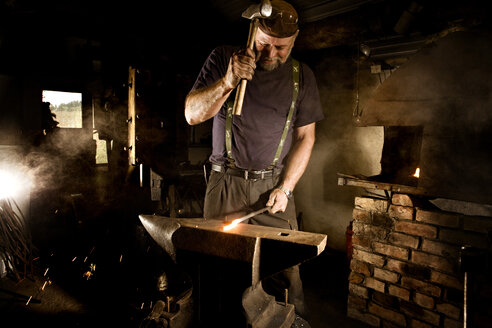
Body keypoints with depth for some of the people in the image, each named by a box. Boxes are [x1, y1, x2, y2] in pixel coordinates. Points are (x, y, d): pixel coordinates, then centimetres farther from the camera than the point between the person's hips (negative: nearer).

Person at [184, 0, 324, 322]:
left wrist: (285, 188, -2)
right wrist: (227, 82, -20)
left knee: (285, 269, -2)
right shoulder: (224, 58, 2)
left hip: (274, 184, 1)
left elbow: (305, 137, 8)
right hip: (226, 182, 0)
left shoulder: (301, 76, 7)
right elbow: (192, 114, -2)